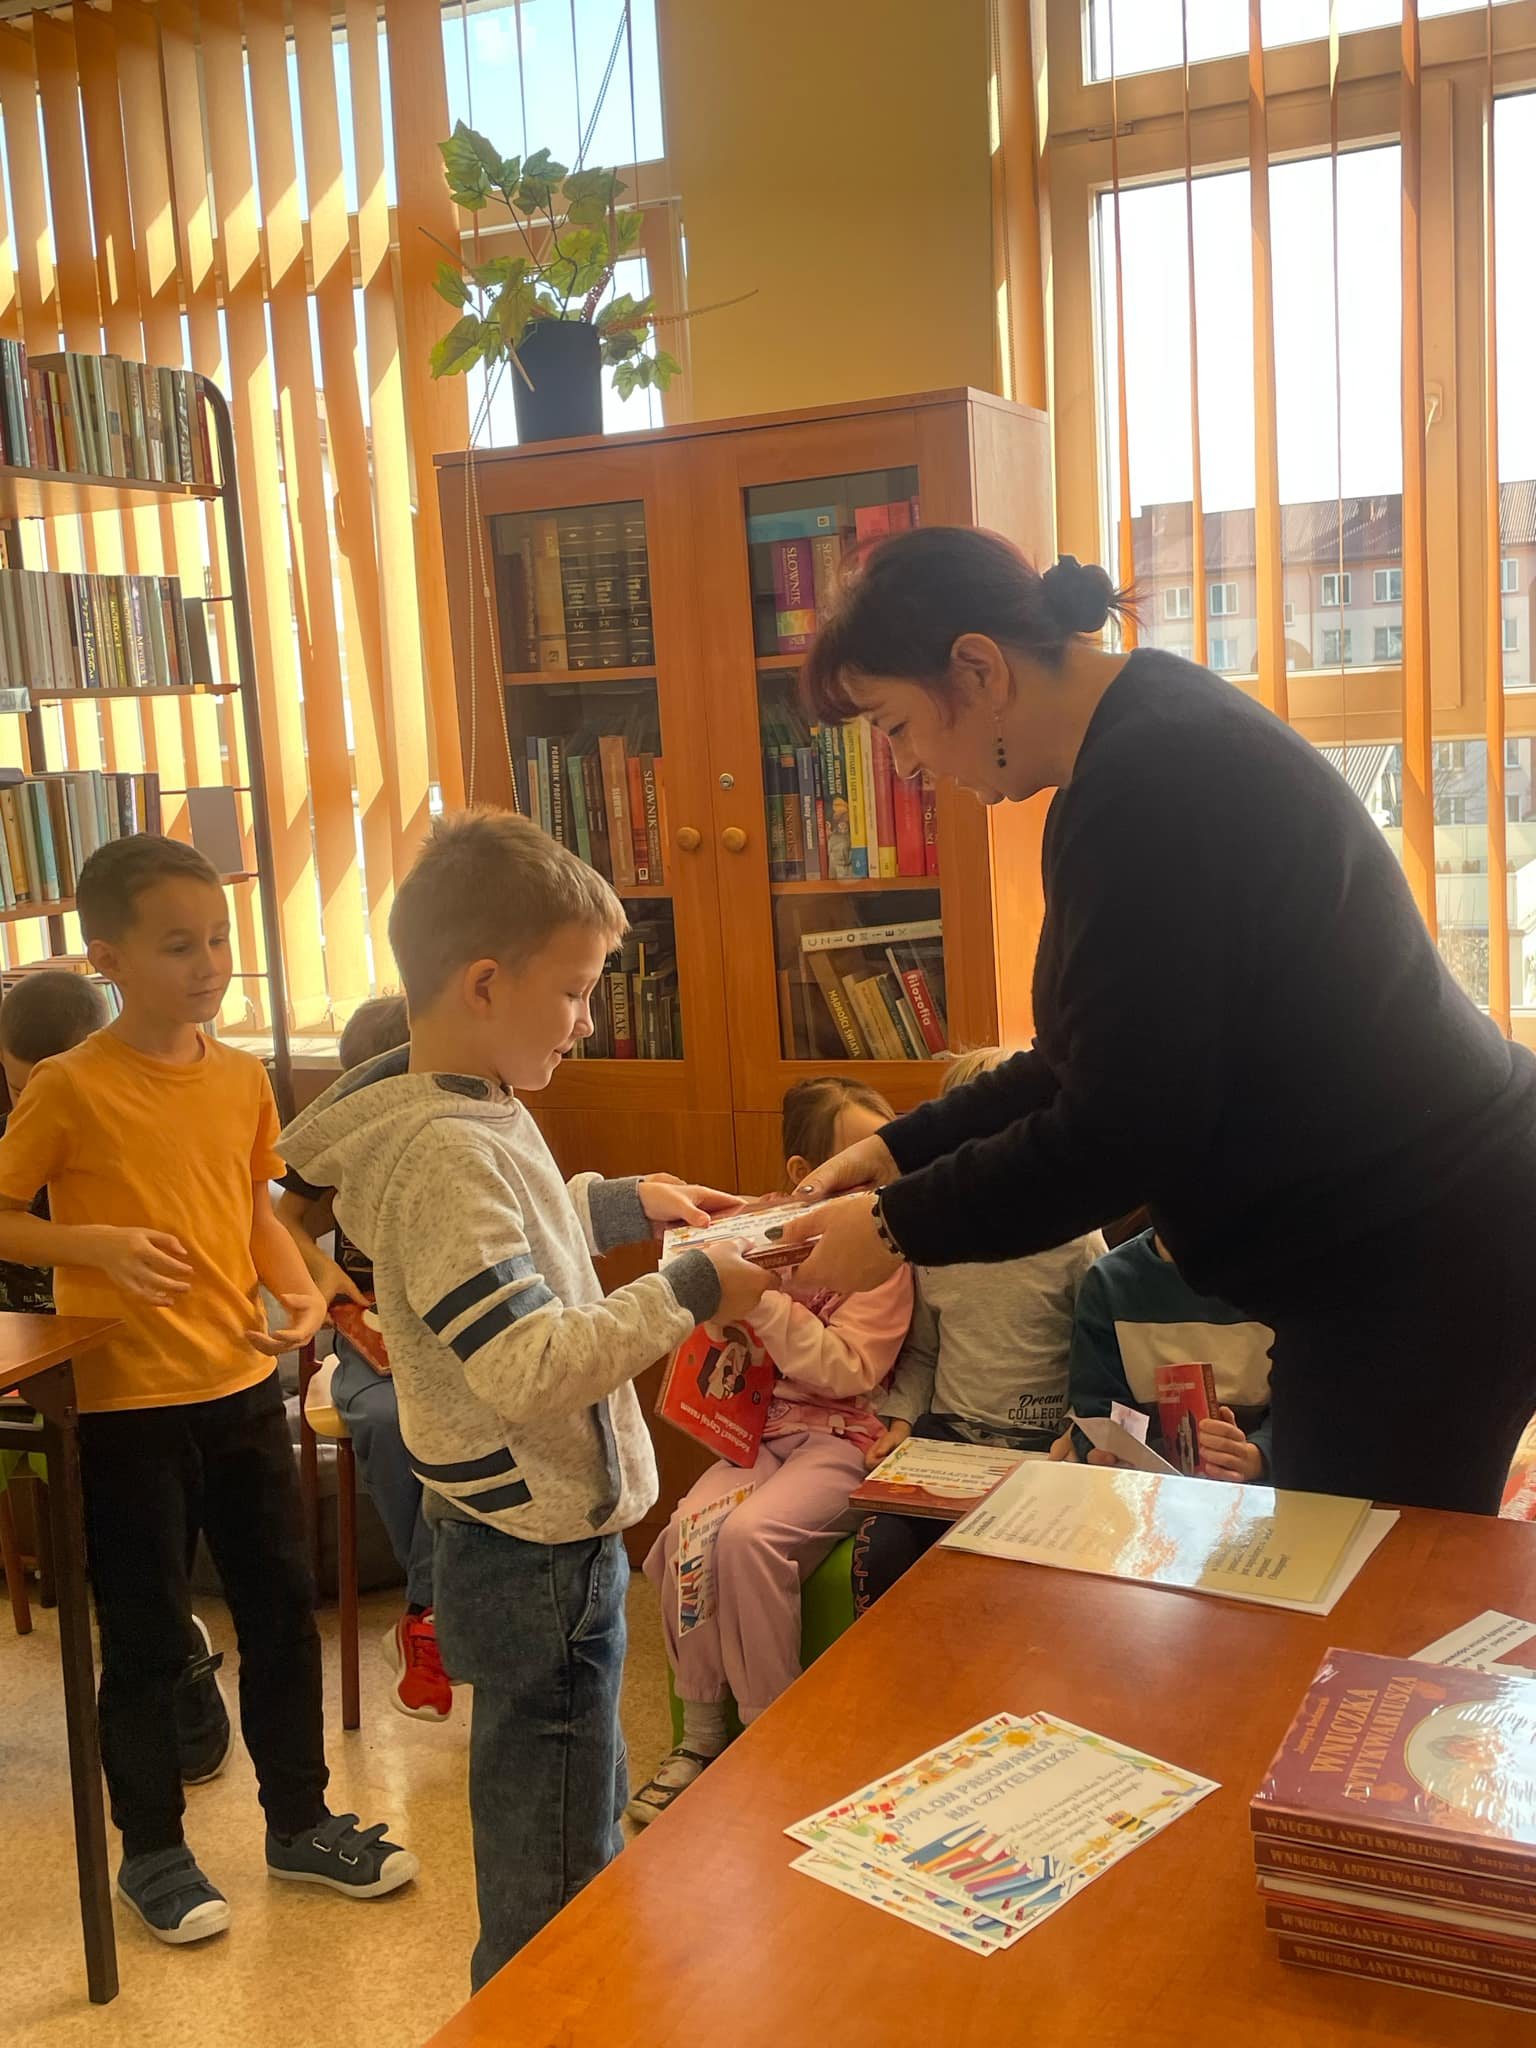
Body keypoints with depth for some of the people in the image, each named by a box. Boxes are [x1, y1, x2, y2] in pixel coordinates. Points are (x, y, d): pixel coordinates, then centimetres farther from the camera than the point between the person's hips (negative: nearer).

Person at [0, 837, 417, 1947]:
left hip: (244, 1388, 5)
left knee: (283, 1606, 14)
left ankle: (300, 1820, 32)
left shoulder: (243, 1077, 2)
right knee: (148, 1637, 8)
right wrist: (98, 1246, -23)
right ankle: (152, 1852, 28)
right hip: (126, 1404, -5)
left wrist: (302, 1292, -5)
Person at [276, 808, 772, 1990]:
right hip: (537, 1551, -11)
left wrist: (620, 1202, 15)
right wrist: (687, 1294, -24)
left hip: (549, 1528, 11)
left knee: (586, 1817, 27)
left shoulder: (476, 1115, 6)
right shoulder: (442, 1156, -26)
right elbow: (530, 1367, -31)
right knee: (550, 1886, 5)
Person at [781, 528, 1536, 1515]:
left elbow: (1124, 1128, -20)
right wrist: (900, 1150, 12)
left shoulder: (1147, 779, -22)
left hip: (1416, 1257, -10)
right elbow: (1096, 1063, 16)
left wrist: (899, 1227, -9)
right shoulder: (1152, 737, 10)